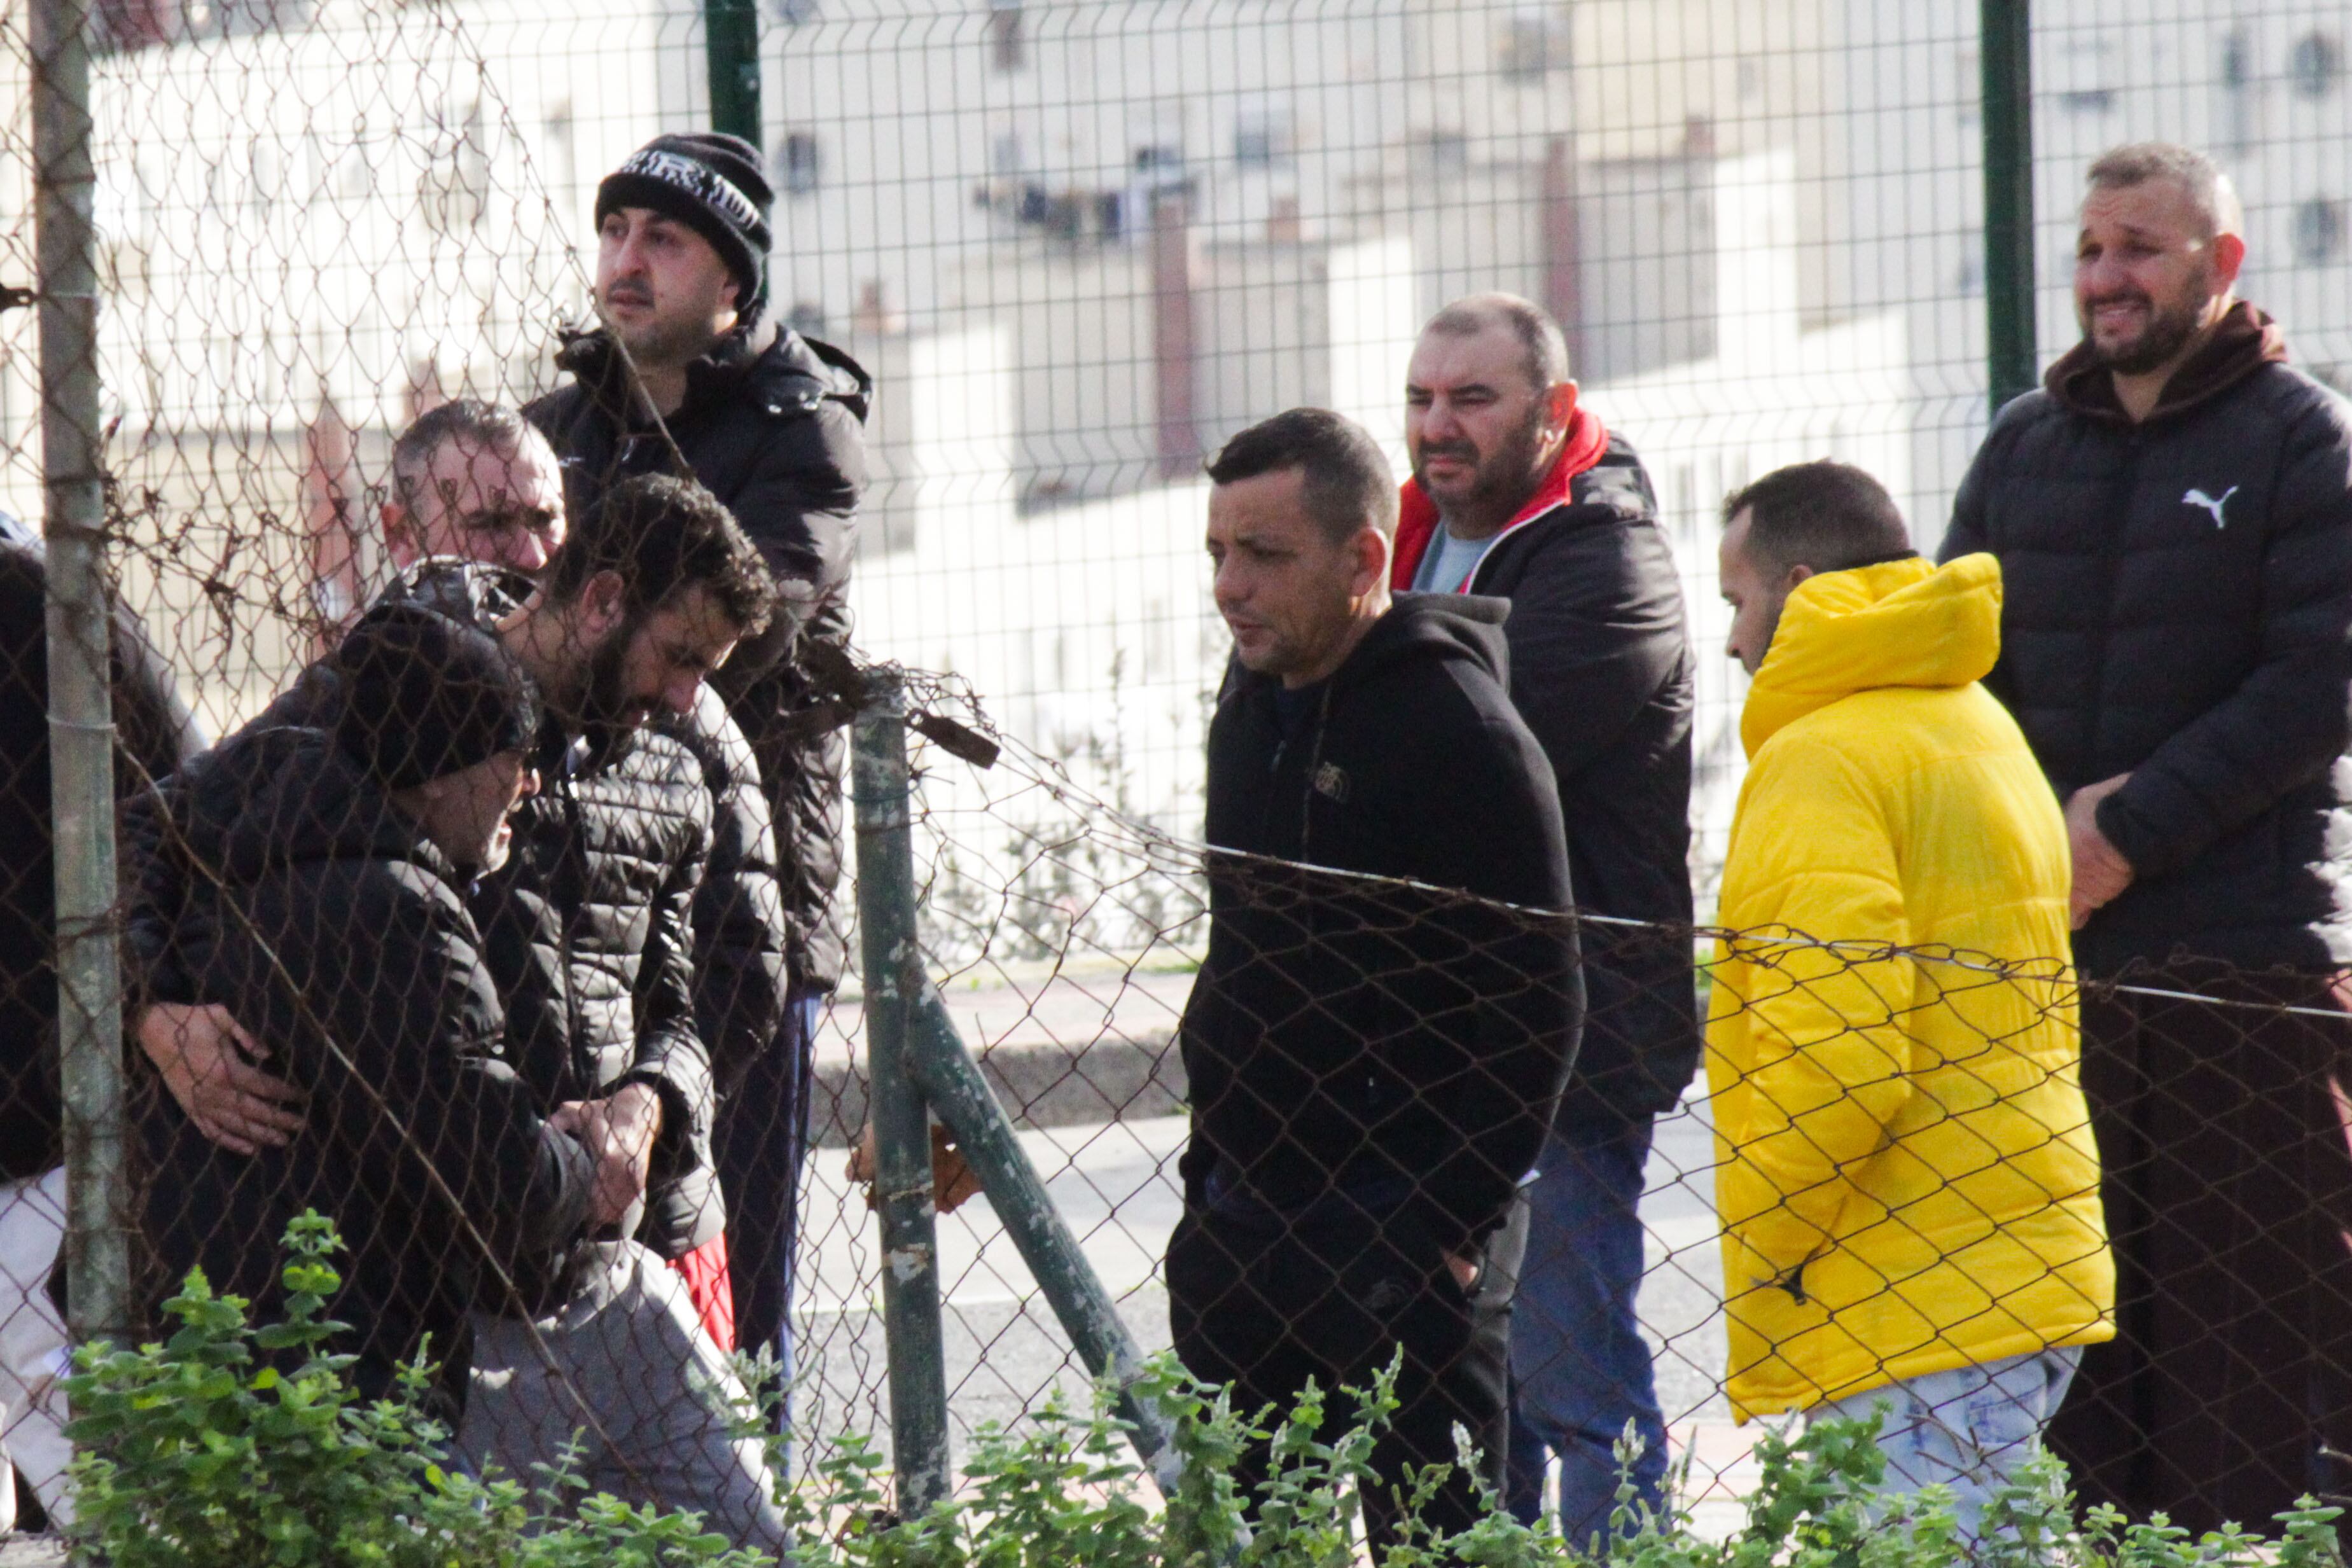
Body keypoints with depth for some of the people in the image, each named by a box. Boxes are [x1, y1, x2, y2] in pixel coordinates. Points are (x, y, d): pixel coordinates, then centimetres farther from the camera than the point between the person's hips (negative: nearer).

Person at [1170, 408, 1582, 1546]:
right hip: (1243, 1224, 8)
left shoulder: (1460, 730, -13)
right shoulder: (1254, 707, 13)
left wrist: (1447, 1224, -18)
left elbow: (1534, 1012, -15)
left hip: (1399, 1246, -8)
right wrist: (1211, 1181, 19)